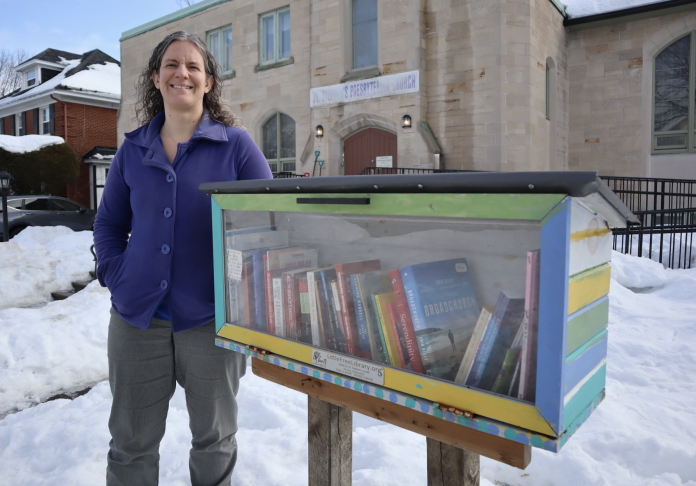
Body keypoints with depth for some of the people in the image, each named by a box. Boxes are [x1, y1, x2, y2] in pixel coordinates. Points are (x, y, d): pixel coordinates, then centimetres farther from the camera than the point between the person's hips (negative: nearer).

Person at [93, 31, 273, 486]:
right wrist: (115, 274, 0)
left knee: (214, 439, 17)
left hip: (211, 318, -2)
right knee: (130, 443, 17)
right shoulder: (134, 148, 7)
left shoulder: (235, 143, -3)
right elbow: (109, 222, 15)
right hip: (136, 318, 3)